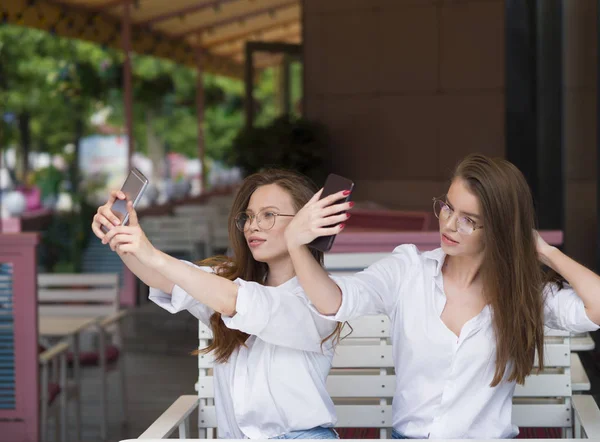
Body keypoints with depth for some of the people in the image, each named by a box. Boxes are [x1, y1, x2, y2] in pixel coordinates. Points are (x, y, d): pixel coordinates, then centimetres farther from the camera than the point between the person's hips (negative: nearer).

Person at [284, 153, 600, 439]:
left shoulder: (526, 291, -3)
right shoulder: (407, 270, -2)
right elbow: (337, 303, -18)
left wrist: (546, 252, -7)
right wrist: (295, 242, -34)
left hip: (488, 434, 0)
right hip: (408, 433, 1)